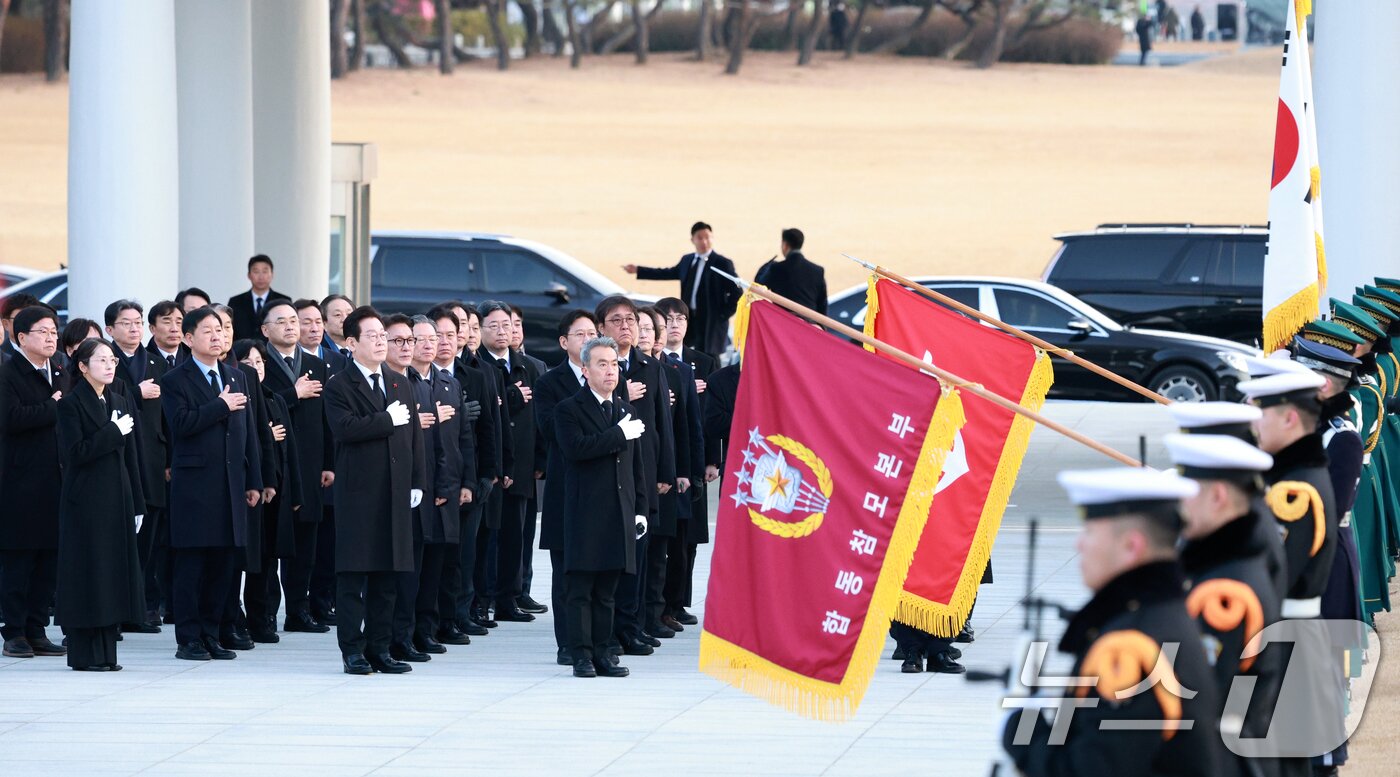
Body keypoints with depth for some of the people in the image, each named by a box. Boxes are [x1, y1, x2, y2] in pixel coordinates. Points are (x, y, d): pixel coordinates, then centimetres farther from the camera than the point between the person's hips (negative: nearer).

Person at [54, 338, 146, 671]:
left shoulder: (121, 404, 14)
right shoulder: (71, 404, -5)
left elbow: (130, 456, 15)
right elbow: (74, 452, -15)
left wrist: (137, 505, 11)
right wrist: (114, 432, -16)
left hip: (117, 500, 6)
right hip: (85, 502, -6)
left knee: (115, 570, 5)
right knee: (88, 572, -5)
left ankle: (106, 652, 10)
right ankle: (84, 653, -1)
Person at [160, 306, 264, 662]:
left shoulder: (237, 378, 16)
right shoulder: (175, 381, -2)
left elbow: (249, 431, 16)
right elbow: (182, 424, -18)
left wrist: (254, 482, 12)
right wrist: (221, 406, -15)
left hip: (231, 485, 6)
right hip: (194, 485, -6)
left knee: (222, 565, 6)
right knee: (190, 564, -3)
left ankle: (211, 636, 12)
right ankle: (189, 640, 0)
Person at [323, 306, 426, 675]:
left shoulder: (400, 385, 16)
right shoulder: (339, 386, -3)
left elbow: (414, 435, 15)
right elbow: (345, 427, -21)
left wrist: (416, 482, 7)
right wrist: (388, 420, -15)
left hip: (396, 494, 5)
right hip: (358, 493, -5)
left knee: (387, 576, 7)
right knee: (353, 575, -3)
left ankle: (380, 648, 12)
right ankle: (353, 651, 1)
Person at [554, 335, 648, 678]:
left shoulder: (627, 411, 18)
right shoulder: (569, 409, -1)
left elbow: (637, 465, 20)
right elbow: (576, 447, -19)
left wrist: (640, 508, 13)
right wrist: (619, 435, -15)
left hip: (618, 515, 5)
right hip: (584, 513, -5)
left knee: (606, 590, 8)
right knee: (580, 589, -4)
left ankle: (602, 653, 10)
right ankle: (582, 654, -2)